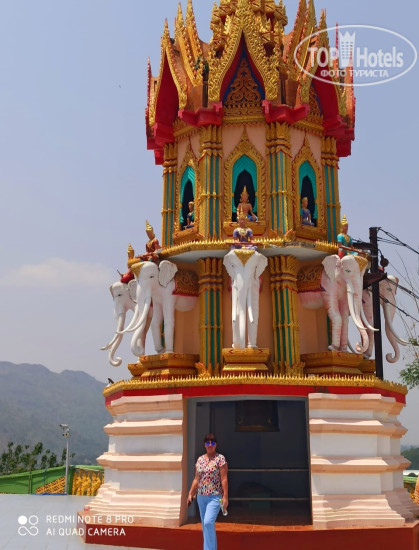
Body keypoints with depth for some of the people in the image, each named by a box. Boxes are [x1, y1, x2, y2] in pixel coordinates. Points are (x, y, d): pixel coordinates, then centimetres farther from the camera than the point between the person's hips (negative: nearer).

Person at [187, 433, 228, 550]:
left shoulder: (220, 458, -5)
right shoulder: (200, 459, 10)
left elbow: (224, 479, -9)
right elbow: (196, 479, 14)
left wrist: (225, 496, -15)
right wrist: (190, 494, 10)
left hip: (215, 497, -6)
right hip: (201, 496, 6)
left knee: (208, 523, -19)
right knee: (205, 525, 10)